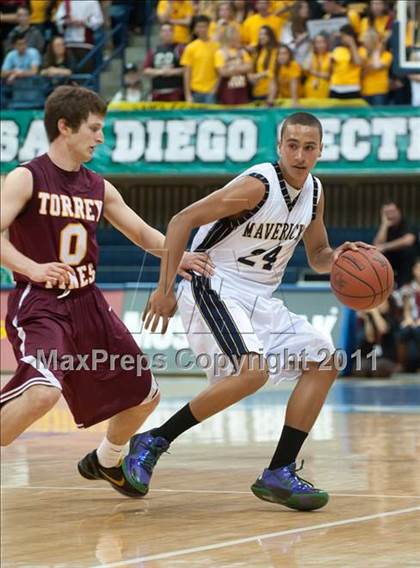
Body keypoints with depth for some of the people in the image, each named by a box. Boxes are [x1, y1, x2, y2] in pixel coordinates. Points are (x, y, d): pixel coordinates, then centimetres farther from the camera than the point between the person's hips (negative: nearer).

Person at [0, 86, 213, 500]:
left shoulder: (99, 189, 10)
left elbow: (143, 234, 17)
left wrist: (179, 255, -1)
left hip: (87, 303, 7)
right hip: (38, 305, -7)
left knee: (144, 395, 14)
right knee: (44, 391, -34)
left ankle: (105, 462, 40)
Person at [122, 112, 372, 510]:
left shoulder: (313, 192, 6)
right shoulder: (258, 185, -19)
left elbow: (317, 256, 20)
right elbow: (182, 221, -19)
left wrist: (336, 257, -5)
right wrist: (165, 289, -23)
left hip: (260, 298, 9)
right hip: (214, 289, -9)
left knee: (323, 360, 3)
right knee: (252, 371, -29)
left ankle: (279, 474, 5)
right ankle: (152, 443, -18)